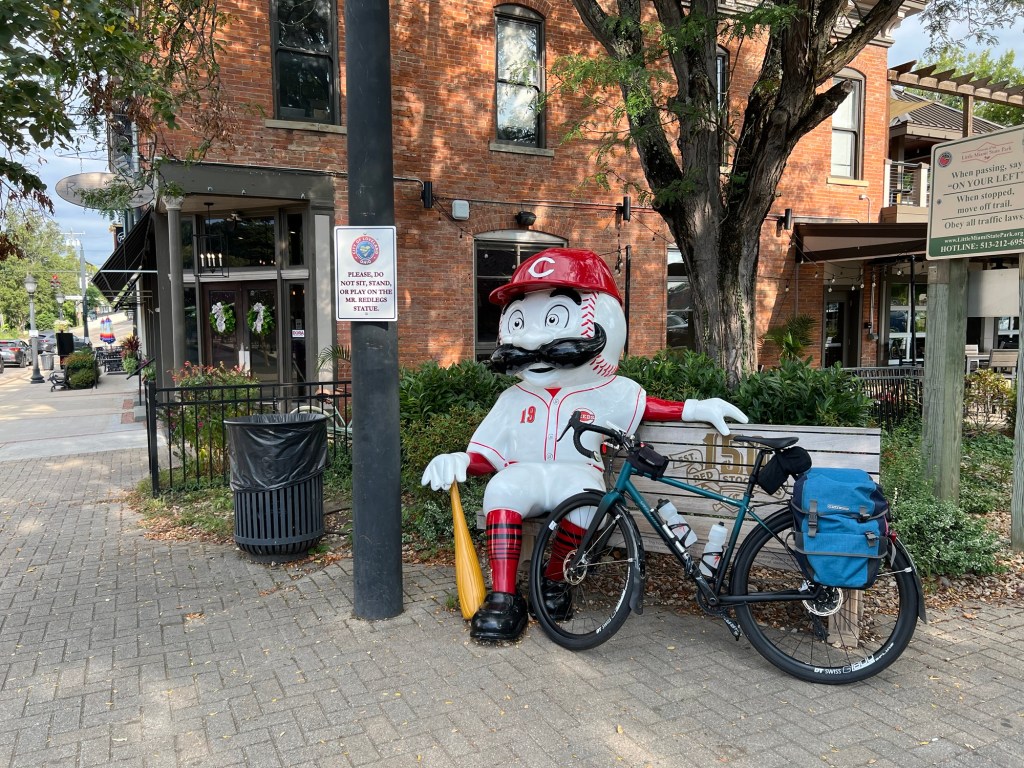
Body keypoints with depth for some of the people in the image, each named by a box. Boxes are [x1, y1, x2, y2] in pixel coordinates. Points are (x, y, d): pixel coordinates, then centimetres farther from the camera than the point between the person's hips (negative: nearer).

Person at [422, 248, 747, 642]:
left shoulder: (606, 393, 12)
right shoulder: (514, 398, 16)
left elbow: (651, 406, 15)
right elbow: (488, 454, 14)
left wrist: (694, 409, -1)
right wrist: (460, 462, -7)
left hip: (576, 474, -1)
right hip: (525, 474, 1)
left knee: (583, 494, -36)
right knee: (502, 487, -34)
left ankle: (552, 580, -10)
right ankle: (503, 598, -30)